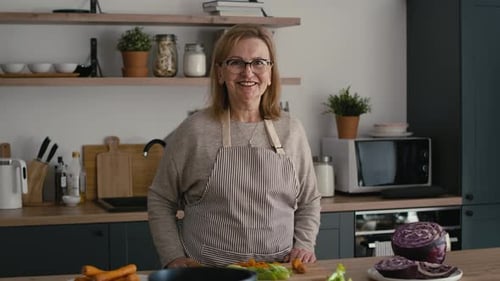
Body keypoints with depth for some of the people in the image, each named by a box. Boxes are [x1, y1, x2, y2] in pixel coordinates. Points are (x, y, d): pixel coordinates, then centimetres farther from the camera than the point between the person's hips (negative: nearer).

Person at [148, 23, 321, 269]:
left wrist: (304, 246, 2)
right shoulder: (194, 130, -3)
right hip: (206, 271, -3)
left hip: (277, 270, 3)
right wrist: (173, 258, -4)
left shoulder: (291, 130, 6)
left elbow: (308, 201, 16)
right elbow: (160, 200, 5)